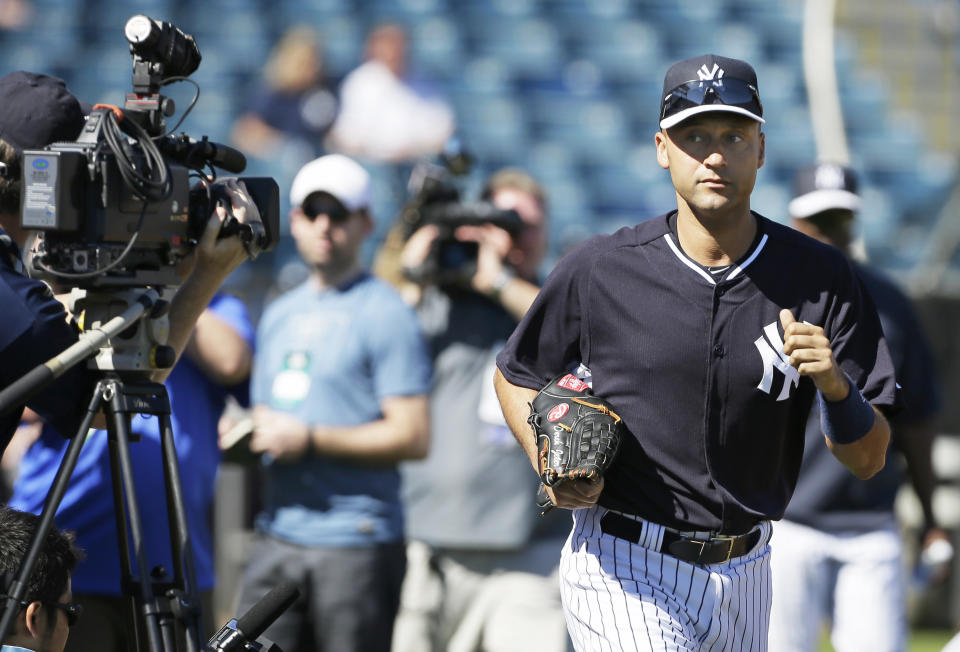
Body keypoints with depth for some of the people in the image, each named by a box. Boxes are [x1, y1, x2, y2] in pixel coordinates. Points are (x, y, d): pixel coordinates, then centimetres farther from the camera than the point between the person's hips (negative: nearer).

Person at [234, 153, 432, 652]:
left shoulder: (385, 312, -3)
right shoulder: (279, 314, 20)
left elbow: (412, 437, -10)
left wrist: (311, 440, -13)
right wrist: (250, 434, 7)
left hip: (357, 541, -6)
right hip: (277, 535, 6)